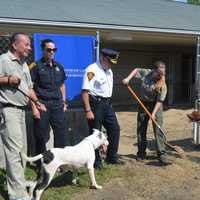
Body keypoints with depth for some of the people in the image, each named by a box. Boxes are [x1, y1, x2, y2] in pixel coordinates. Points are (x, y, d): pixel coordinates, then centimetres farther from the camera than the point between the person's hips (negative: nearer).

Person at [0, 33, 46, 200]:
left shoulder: (24, 64, 20)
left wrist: (36, 102, 14)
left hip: (21, 110, 9)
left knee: (22, 148, 13)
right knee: (15, 150, -12)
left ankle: (18, 181, 26)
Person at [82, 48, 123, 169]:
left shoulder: (109, 71, 15)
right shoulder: (92, 70, -13)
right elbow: (85, 91, -19)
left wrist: (109, 104, 14)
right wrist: (88, 110, -22)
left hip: (107, 104, 9)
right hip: (95, 103, -9)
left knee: (114, 128, 10)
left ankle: (112, 157, 24)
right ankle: (96, 161, 13)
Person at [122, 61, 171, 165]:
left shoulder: (162, 84, -18)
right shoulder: (146, 73, -10)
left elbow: (159, 101, -19)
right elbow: (136, 70, 10)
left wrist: (153, 113, -27)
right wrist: (128, 78, -3)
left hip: (156, 106, -3)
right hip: (143, 104, 3)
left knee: (158, 130, -10)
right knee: (141, 129, 6)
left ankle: (162, 154, -6)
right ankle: (141, 153, 18)